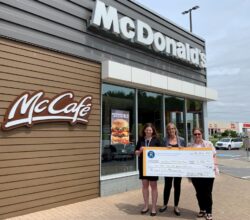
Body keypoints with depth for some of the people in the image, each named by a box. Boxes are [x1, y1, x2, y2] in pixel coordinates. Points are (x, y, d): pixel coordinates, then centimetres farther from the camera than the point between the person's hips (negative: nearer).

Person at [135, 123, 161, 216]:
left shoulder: (156, 140, -3)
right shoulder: (141, 139, 3)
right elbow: (136, 152, 7)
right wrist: (140, 151, -14)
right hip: (143, 164, 3)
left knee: (153, 185, 6)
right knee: (144, 185, 12)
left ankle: (154, 207, 18)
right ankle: (146, 206, 26)